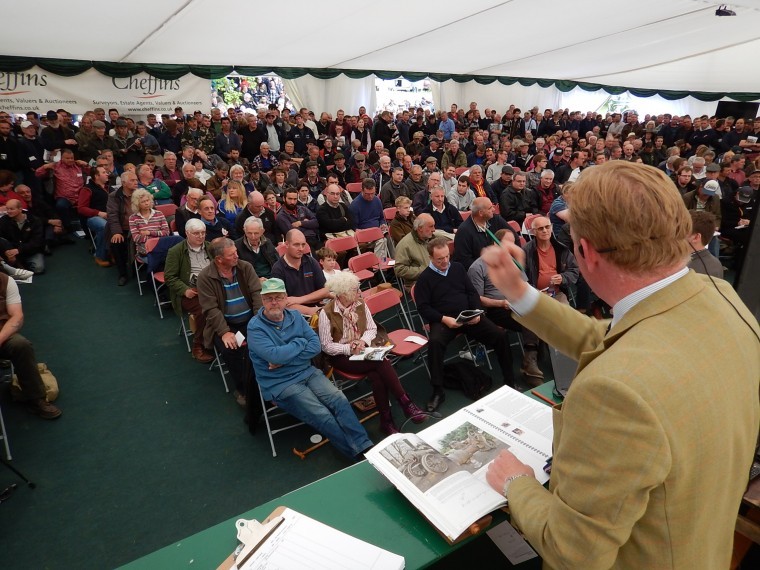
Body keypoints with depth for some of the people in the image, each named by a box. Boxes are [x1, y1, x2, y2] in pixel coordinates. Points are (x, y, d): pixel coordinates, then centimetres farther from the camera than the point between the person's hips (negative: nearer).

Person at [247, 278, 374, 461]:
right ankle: (358, 455, -7)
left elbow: (316, 346, -2)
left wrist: (284, 359, -13)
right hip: (280, 384, -5)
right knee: (322, 416, -20)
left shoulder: (295, 316, 5)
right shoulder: (255, 327, -9)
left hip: (308, 372, 5)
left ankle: (365, 446, -14)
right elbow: (275, 355, -24)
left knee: (340, 400, -17)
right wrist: (301, 342, -8)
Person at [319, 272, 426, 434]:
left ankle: (386, 420, -18)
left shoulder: (360, 304, -2)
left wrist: (363, 341, -14)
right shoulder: (326, 313, -16)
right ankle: (405, 403, -17)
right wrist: (349, 349, -23)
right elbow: (326, 346, -11)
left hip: (362, 350, 4)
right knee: (382, 363, -27)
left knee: (376, 374, -29)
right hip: (341, 357, -4)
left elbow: (372, 328, 6)